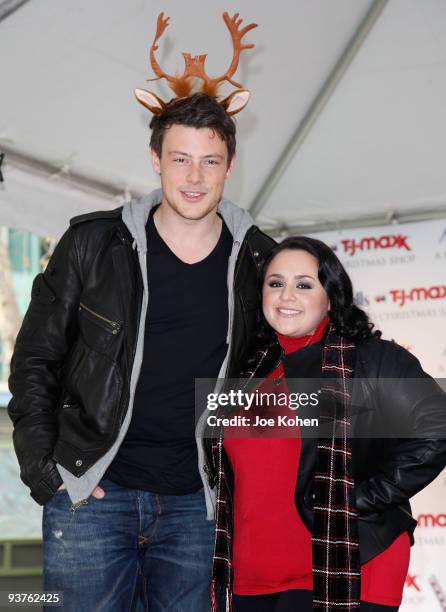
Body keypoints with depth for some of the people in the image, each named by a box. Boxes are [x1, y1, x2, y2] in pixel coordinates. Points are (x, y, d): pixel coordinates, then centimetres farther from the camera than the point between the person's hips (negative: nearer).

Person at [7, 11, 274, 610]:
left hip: (194, 504, 2)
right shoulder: (95, 244, -3)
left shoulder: (257, 260, 2)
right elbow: (35, 361, 3)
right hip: (92, 493, -1)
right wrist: (42, 468, -5)